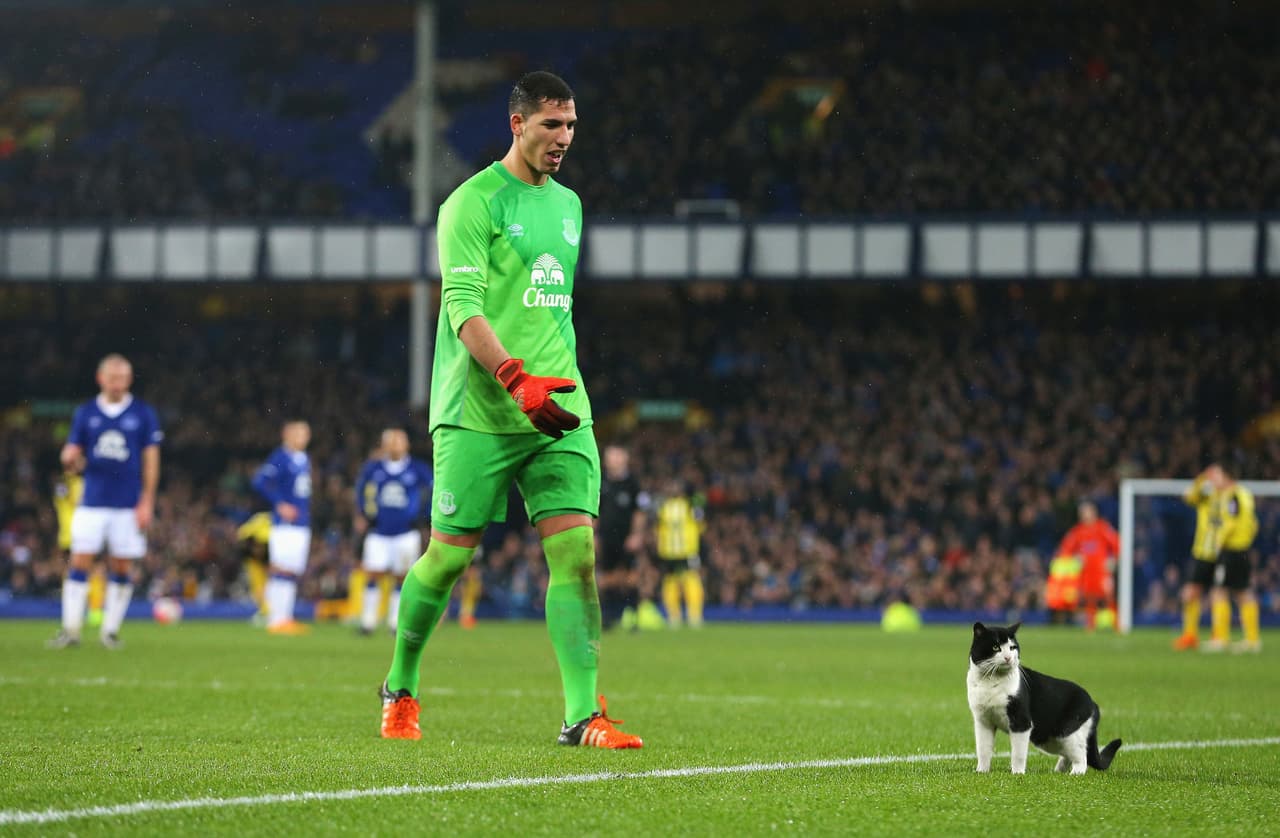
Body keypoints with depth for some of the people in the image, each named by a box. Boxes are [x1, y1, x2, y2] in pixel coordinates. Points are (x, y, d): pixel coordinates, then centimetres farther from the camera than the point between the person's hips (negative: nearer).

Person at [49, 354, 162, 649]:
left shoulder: (143, 414, 3)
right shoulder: (85, 413, 7)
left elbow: (151, 460, 3)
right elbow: (72, 454, 9)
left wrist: (146, 502, -4)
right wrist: (70, 459, -17)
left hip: (129, 506, -1)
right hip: (92, 502, 1)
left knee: (122, 567, 1)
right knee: (80, 562, -6)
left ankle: (110, 629, 10)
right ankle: (70, 629, -4)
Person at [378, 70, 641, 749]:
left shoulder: (568, 204, 17)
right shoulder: (474, 203, -6)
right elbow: (464, 309, -15)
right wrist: (518, 381, -27)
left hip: (559, 414, 6)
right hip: (479, 413, -6)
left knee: (577, 550, -8)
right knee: (450, 555, 0)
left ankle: (583, 714, -11)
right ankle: (400, 689, 22)